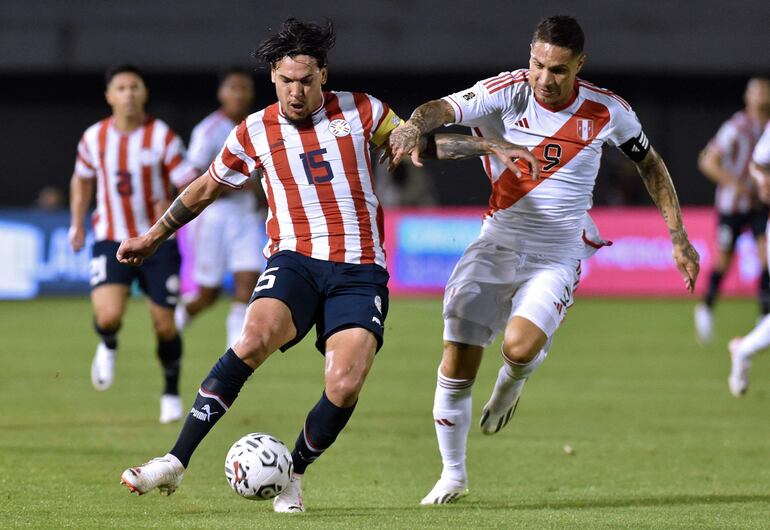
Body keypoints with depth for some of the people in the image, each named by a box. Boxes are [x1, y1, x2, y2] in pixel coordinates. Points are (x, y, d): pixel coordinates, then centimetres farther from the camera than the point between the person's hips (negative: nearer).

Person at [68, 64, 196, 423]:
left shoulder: (162, 136, -8)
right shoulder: (94, 138, 0)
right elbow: (81, 180, 19)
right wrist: (77, 224, 12)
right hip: (111, 241, 1)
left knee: (164, 325, 2)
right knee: (108, 315, -22)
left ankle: (171, 394, 26)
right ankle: (108, 347, 16)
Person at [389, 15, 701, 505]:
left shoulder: (607, 112, -7)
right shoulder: (506, 93, -11)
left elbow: (651, 165, 10)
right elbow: (444, 109, -28)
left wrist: (678, 238, 8)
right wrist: (415, 126, -51)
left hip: (558, 257, -1)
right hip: (498, 244, 1)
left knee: (520, 346, -27)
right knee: (457, 363, -5)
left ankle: (512, 383, 12)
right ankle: (454, 475, 17)